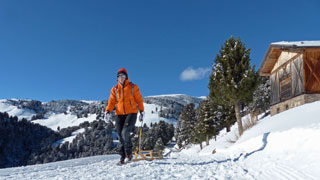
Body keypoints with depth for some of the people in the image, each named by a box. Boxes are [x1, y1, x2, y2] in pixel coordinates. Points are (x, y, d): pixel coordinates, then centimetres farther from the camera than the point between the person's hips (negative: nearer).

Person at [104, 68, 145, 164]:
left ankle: (129, 153, -2)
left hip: (131, 113, -3)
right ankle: (123, 156, 14)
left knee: (125, 132, -19)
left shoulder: (133, 87, 4)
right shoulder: (114, 89, 11)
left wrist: (142, 112, 7)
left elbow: (139, 100, 8)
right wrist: (107, 112, -10)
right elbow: (111, 102, 6)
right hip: (119, 114, 3)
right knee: (120, 136, 2)